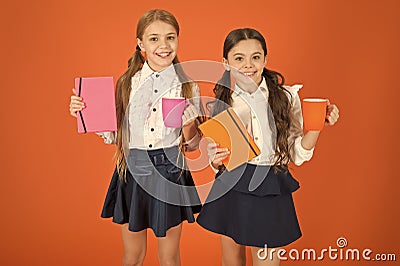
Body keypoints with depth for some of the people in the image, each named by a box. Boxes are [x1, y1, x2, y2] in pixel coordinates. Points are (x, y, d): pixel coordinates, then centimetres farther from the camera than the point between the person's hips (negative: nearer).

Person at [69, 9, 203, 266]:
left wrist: (189, 127, -20)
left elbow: (192, 145, 0)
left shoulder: (188, 86, -6)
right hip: (133, 171, 1)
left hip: (170, 172, -1)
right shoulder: (127, 83, -3)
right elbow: (116, 136, 4)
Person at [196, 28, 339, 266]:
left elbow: (297, 155, -3)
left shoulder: (286, 97, -6)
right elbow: (214, 155, 8)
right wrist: (216, 160, -14)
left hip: (269, 191, -2)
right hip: (230, 190, 2)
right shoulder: (220, 103, -1)